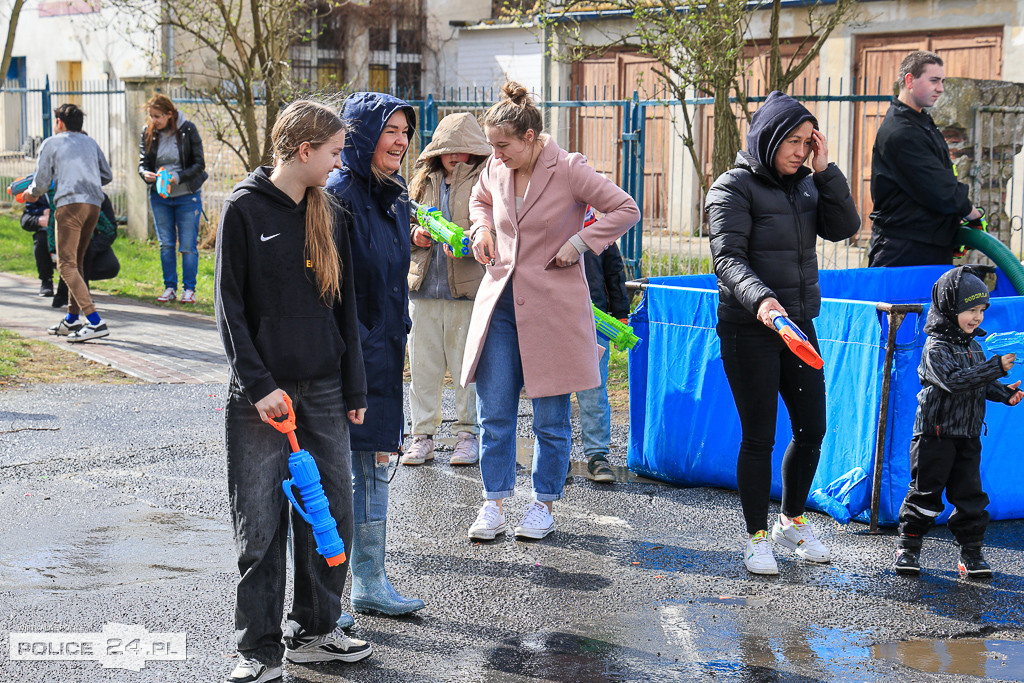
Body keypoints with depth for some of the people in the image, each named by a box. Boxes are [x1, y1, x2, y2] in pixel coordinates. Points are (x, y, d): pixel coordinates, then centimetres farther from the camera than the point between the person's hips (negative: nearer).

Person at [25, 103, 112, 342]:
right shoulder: (90, 143, 23)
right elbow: (107, 176, 25)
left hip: (70, 204, -6)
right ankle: (72, 319, 21)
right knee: (76, 262, 18)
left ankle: (94, 321, -23)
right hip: (94, 205, 6)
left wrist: (30, 194, 27)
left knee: (67, 264, -9)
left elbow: (41, 184, 7)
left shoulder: (51, 143, 10)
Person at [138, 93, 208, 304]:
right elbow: (143, 163, 6)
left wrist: (178, 177, -24)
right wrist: (145, 174, -18)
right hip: (160, 197, 3)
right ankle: (170, 288, 17)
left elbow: (199, 164, -9)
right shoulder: (148, 133, 1)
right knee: (166, 244, 7)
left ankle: (189, 289, 8)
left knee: (188, 245, -2)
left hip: (186, 195, -3)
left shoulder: (188, 130, -8)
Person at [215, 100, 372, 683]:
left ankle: (315, 632, 22)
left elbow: (345, 308, 13)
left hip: (324, 392, 5)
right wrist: (257, 384, -14)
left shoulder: (330, 215, 10)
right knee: (261, 526, -2)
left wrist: (355, 388, 9)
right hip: (262, 394, -5)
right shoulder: (246, 209, -5)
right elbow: (230, 306, -7)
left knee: (333, 513, 7)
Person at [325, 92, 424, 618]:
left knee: (375, 466, 14)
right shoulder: (337, 195, -15)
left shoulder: (394, 198, 12)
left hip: (383, 353, 9)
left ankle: (370, 582, 24)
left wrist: (397, 340, 18)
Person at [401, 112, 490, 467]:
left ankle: (467, 434, 15)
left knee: (467, 365, 2)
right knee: (422, 364, 6)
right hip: (423, 286, 4)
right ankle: (423, 435, 16)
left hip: (467, 287, -4)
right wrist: (415, 235, 0)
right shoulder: (423, 182, 14)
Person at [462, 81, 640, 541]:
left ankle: (544, 503, 19)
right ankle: (494, 503, 14)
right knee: (494, 412, 4)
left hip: (553, 305, -5)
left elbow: (626, 210, -8)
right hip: (500, 300, 5)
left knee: (550, 417, 5)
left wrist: (577, 243, -13)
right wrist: (482, 230, 7)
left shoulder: (569, 170, -11)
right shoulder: (496, 170, 4)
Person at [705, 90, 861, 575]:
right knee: (759, 438, -1)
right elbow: (727, 257, -18)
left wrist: (825, 171, -6)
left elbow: (843, 227, 1)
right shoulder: (734, 188, -9)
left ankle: (792, 522, 30)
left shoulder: (806, 185, 12)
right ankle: (756, 537, 14)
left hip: (798, 324, 6)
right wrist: (759, 298, -35)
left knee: (812, 430, 10)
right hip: (749, 330, -6)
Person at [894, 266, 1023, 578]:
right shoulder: (936, 347, -14)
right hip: (936, 433, -7)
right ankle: (908, 546, 13)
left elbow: (982, 383, 23)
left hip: (968, 435, 7)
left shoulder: (973, 345, 11)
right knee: (925, 492, 0)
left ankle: (971, 552, 12)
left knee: (970, 494, 6)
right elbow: (954, 380, -28)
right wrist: (997, 367, -31)